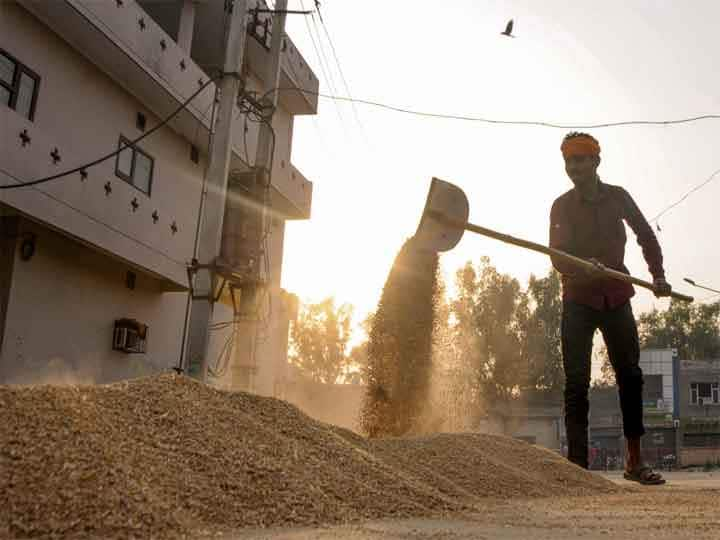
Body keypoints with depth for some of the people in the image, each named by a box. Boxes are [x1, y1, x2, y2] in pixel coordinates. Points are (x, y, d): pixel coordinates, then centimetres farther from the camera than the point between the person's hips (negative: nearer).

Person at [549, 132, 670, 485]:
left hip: (616, 297, 2)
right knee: (577, 383, -5)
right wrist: (584, 267, -31)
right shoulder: (562, 206, -1)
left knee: (630, 375, 2)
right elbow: (558, 258, -11)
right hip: (578, 300, -2)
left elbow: (646, 236, 15)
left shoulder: (618, 197, 6)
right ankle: (577, 465, -4)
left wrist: (658, 276, 3)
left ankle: (635, 462, 11)